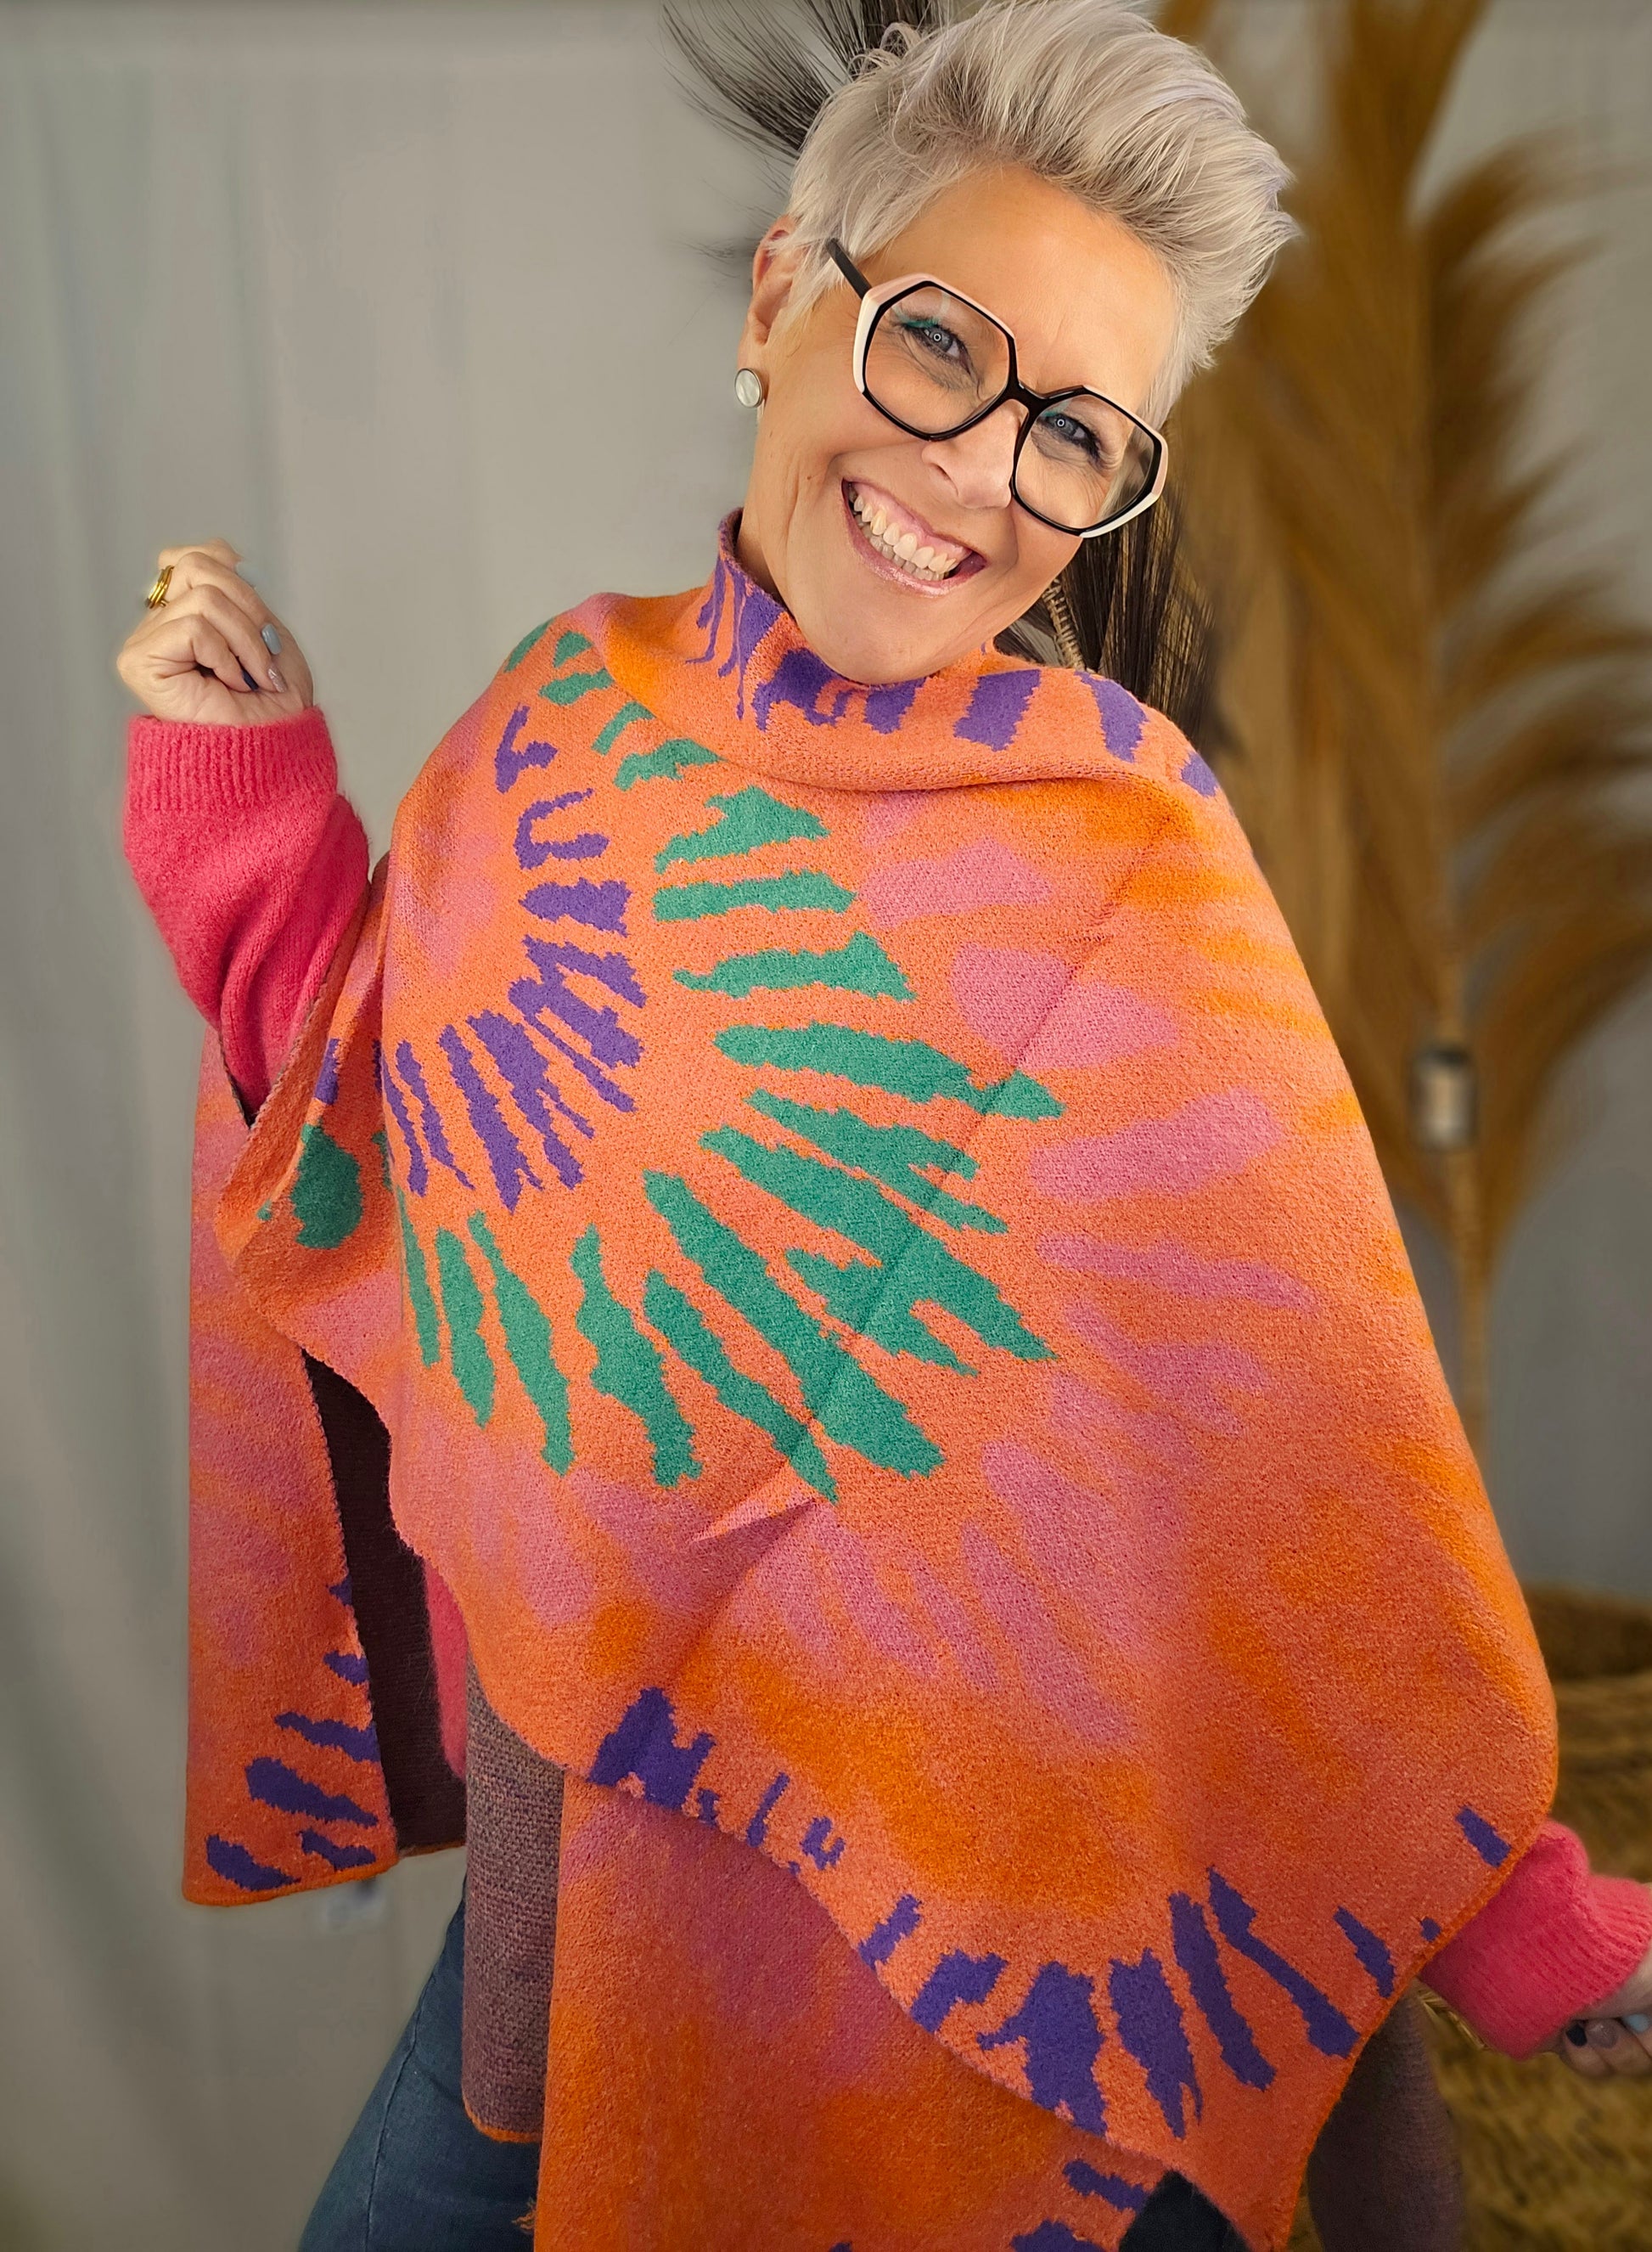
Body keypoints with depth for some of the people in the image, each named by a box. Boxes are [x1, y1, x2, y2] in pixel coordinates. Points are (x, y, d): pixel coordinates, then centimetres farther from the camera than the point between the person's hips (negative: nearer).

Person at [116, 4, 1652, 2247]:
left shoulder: (1124, 874, -19)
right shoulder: (568, 709, -3)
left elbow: (1297, 1442, -15)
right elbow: (384, 1146, 7)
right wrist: (248, 779, -1)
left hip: (931, 1910, -5)